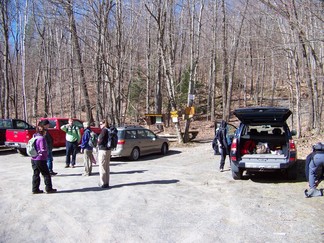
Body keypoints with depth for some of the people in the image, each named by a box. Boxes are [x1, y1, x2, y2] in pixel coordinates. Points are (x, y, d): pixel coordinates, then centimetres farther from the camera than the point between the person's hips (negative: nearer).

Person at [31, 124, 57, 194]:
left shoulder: (34, 138, 10)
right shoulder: (41, 138, -17)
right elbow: (43, 150, -19)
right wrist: (46, 155, -2)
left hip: (33, 159, 8)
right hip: (40, 160, -8)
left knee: (36, 174, 12)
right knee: (46, 174, 2)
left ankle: (35, 189, 15)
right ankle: (48, 189, 7)